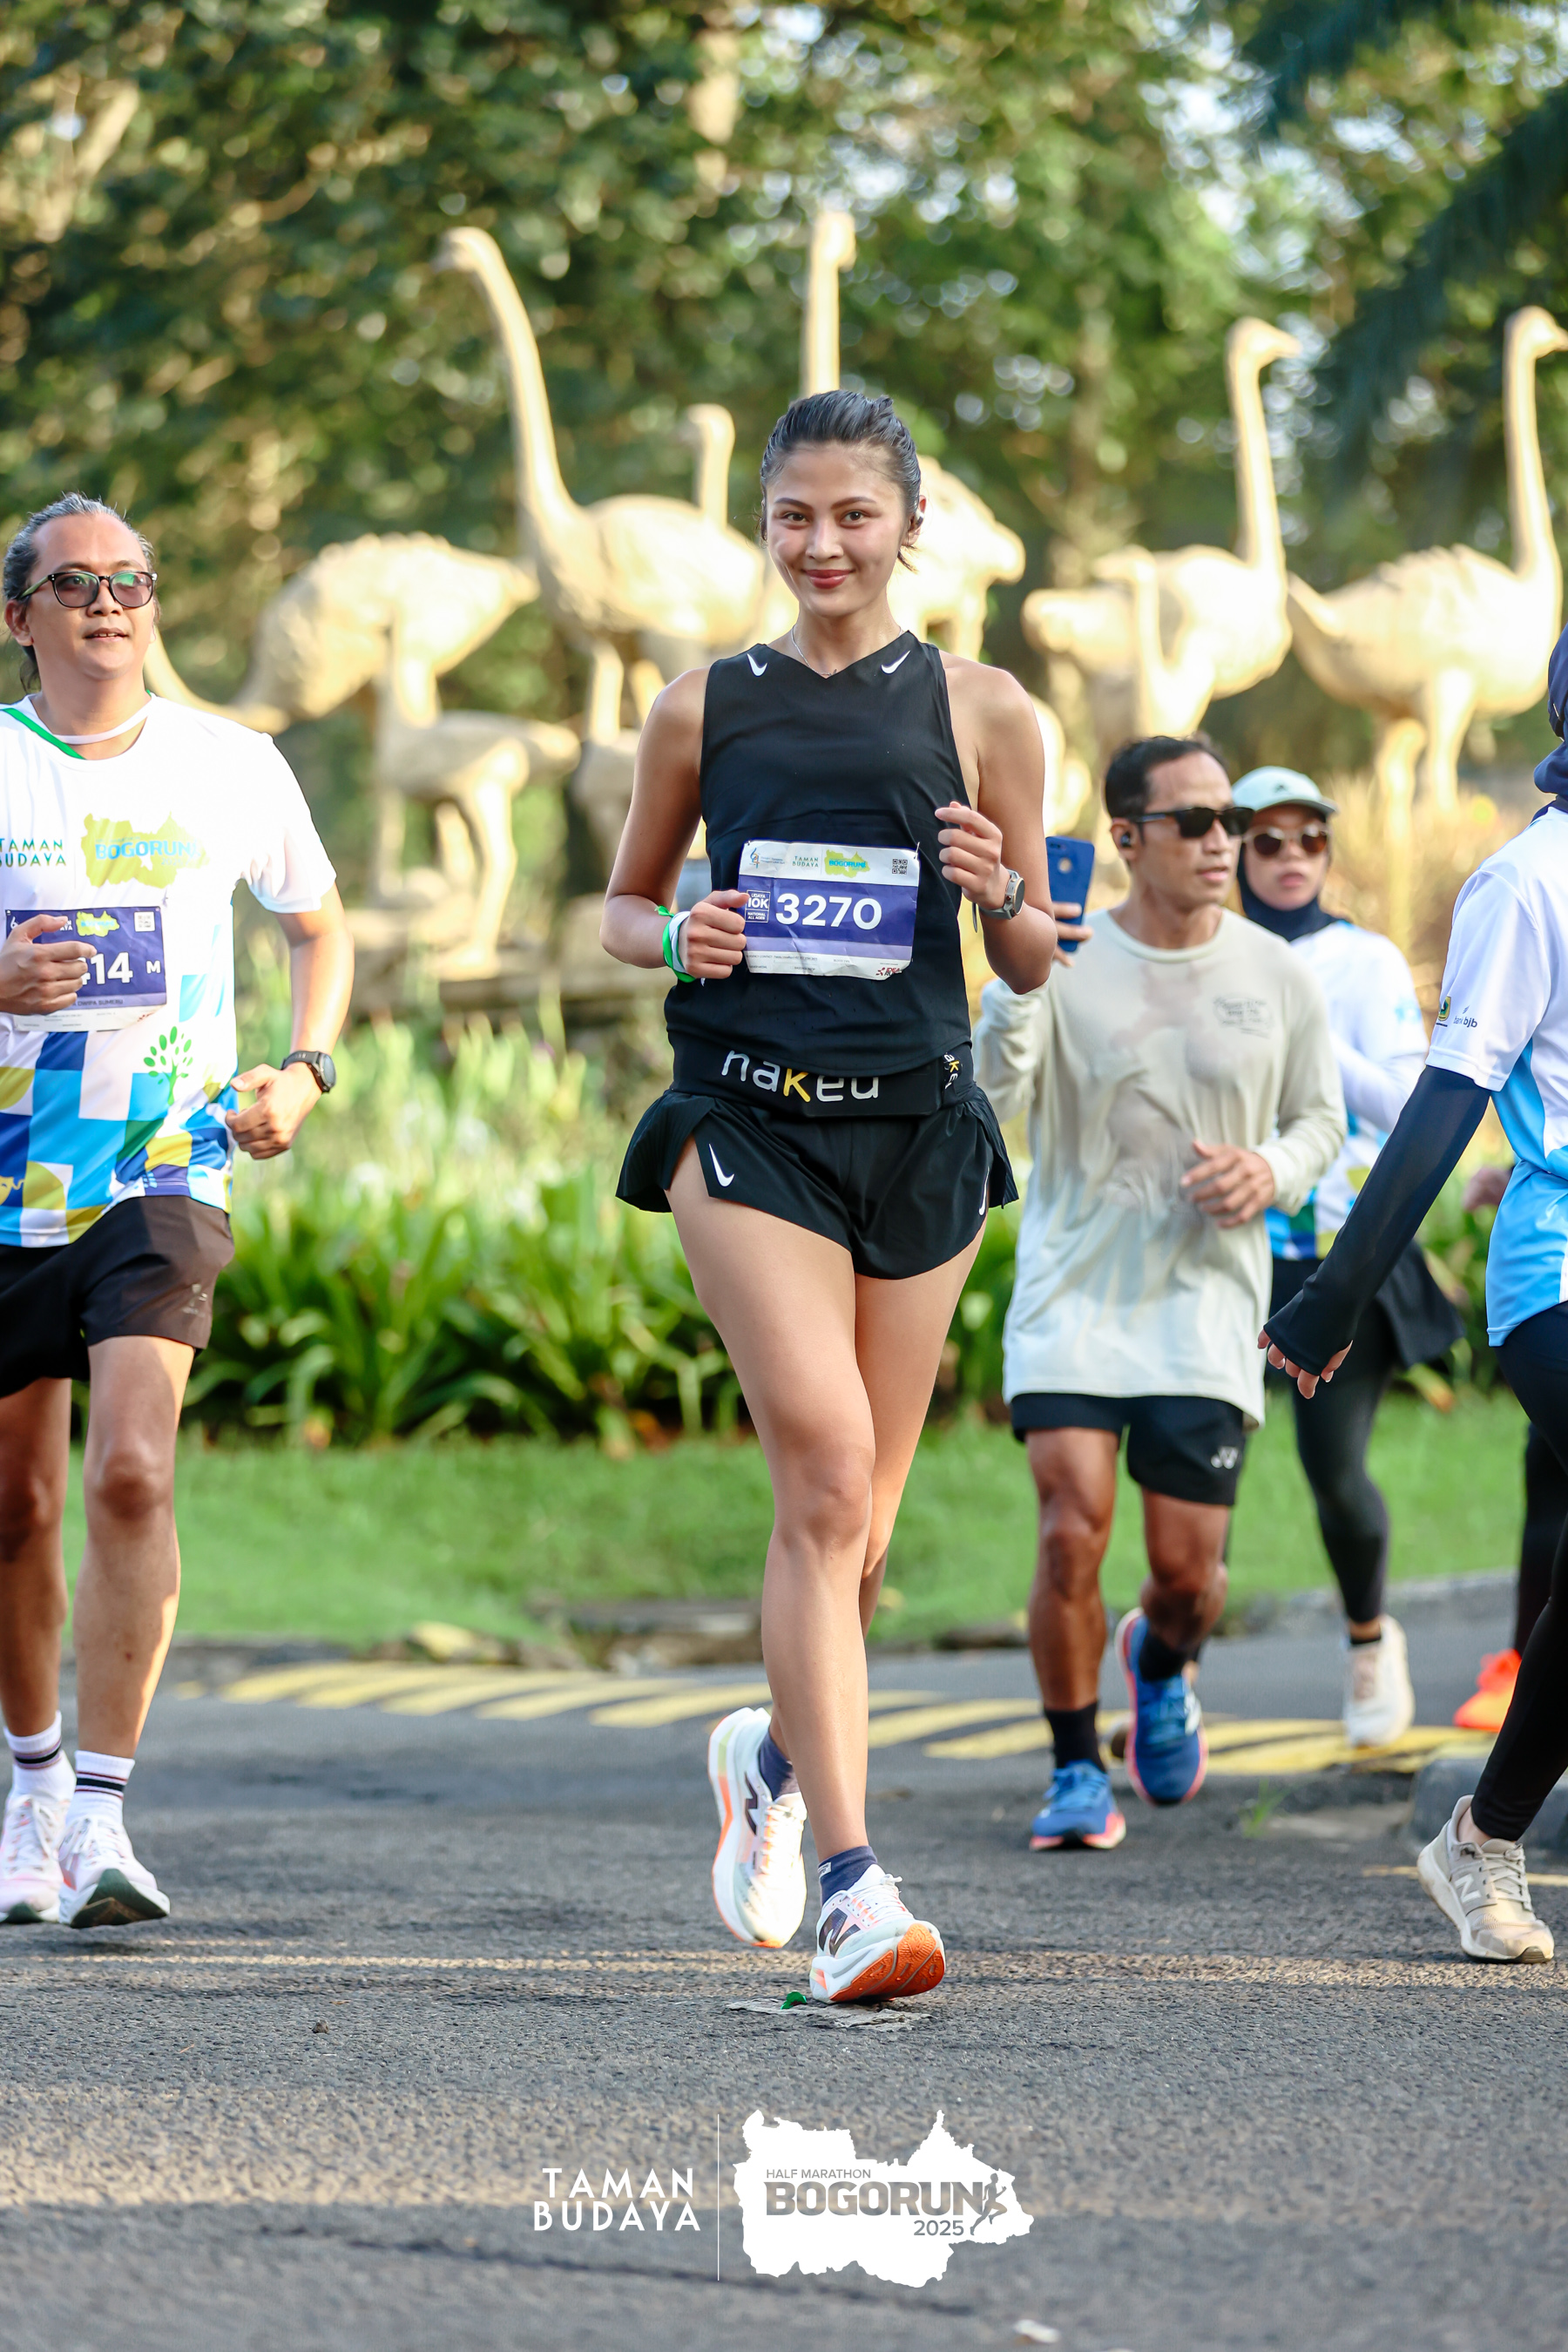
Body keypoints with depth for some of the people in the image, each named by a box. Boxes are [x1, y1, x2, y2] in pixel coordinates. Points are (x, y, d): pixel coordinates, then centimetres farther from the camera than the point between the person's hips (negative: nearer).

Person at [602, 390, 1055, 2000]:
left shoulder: (980, 712, 6)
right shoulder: (705, 711, 7)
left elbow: (1032, 966, 11)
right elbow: (623, 903, 18)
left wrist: (1002, 892, -11)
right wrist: (673, 938, -4)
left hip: (916, 1133, 2)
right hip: (749, 1122, -2)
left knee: (855, 1526, 8)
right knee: (824, 1473, -19)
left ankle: (774, 1754, 40)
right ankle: (853, 1883, -22)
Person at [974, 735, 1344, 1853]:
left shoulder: (1276, 975, 2)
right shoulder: (1065, 963, -4)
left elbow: (1322, 1120, 12)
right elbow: (986, 1094, -17)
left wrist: (1272, 1172, -10)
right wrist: (1023, 979, -34)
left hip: (1206, 1302, 1)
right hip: (1073, 1293, -1)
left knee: (1188, 1568, 0)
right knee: (1073, 1532, -15)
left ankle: (1164, 1667, 37)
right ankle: (1077, 1773, 2)